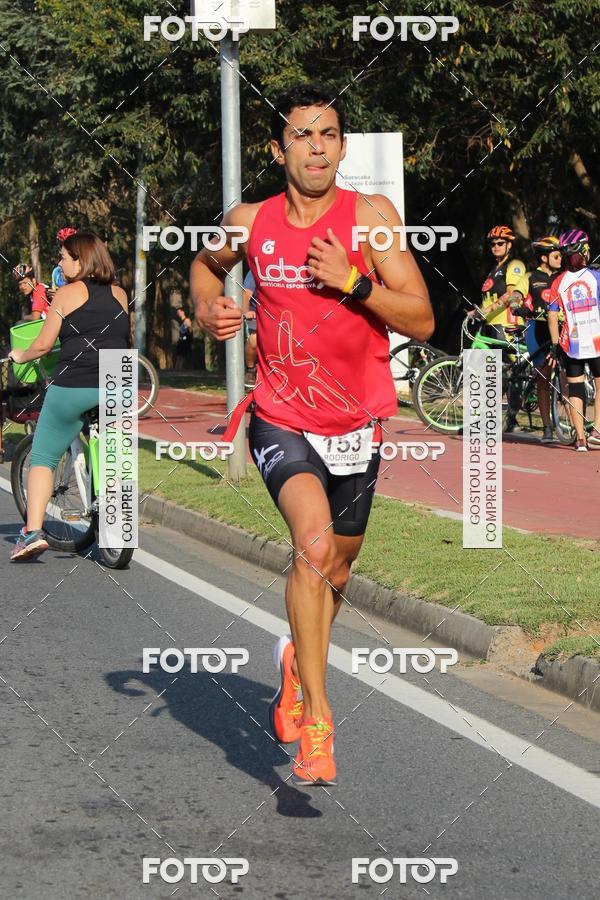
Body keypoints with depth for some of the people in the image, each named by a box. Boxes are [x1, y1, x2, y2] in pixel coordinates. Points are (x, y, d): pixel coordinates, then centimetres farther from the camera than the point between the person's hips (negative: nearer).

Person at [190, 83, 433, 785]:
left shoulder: (371, 216, -8)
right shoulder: (250, 223, -3)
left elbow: (422, 321, -10)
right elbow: (205, 261, 21)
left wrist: (353, 281, -23)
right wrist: (208, 307, 1)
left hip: (356, 425, 1)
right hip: (281, 419, -1)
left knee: (335, 572, 17)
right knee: (313, 543, -26)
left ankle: (296, 661, 49)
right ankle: (316, 716, -20)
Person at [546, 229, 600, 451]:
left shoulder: (558, 282, 2)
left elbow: (552, 316, 1)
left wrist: (555, 345, 6)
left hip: (571, 344, 2)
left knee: (575, 390, 8)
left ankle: (580, 438, 4)